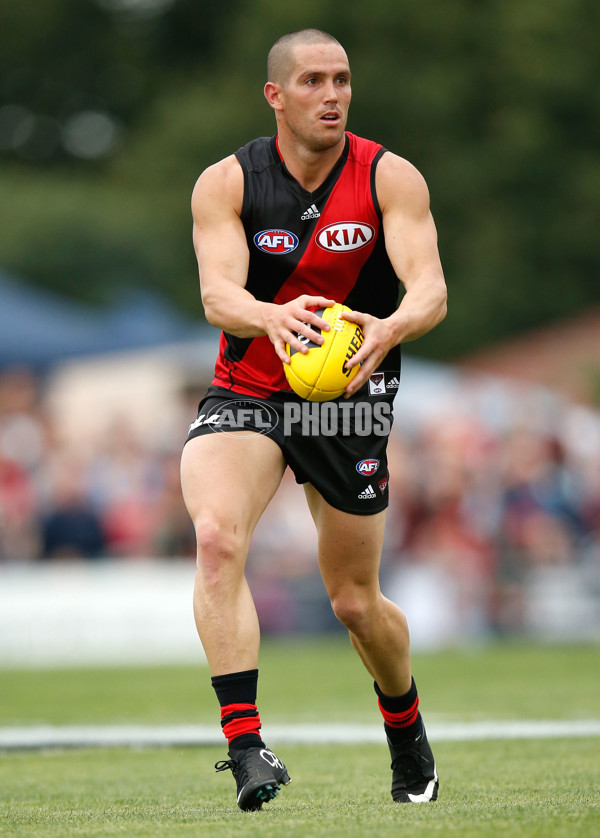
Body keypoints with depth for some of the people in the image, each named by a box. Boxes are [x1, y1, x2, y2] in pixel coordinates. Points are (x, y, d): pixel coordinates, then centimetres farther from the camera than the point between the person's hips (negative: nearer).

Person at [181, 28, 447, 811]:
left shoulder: (390, 178, -9)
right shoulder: (225, 183, -8)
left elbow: (431, 290, -21)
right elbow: (217, 293, -23)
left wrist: (391, 328, -44)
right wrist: (273, 316, -46)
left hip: (351, 397, 0)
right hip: (245, 392, 0)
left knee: (355, 601, 8)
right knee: (216, 538, -28)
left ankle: (406, 726, 39)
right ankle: (245, 745, -30)